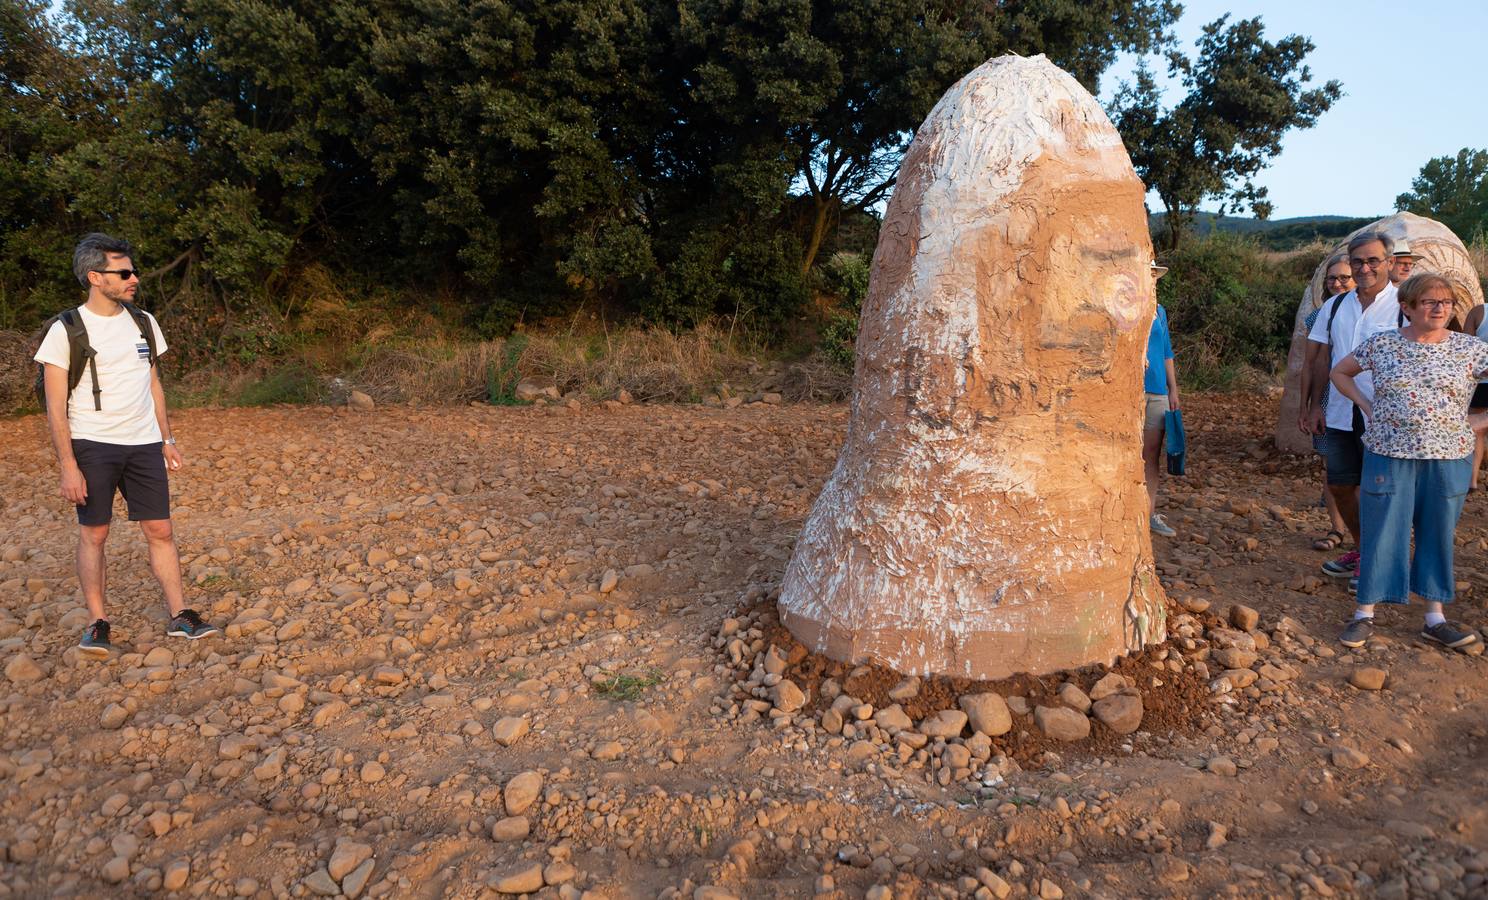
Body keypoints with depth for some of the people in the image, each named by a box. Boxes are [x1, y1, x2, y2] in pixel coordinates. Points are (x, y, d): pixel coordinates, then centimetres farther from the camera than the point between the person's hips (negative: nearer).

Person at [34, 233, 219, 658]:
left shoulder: (143, 323, 9)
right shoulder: (65, 331, -6)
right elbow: (56, 406, -7)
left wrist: (167, 438, 13)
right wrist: (68, 466, -12)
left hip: (144, 444, 4)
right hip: (92, 446, -4)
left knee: (160, 530, 3)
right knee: (93, 532, 2)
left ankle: (179, 615, 9)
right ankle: (98, 623, 12)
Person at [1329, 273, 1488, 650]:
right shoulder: (1381, 344, -1)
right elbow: (1340, 372, 13)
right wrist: (1367, 406, 2)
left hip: (1448, 459, 1)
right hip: (1389, 455, -1)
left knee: (1437, 536, 10)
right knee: (1382, 534, 1)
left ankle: (1435, 618, 20)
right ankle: (1365, 614, 10)